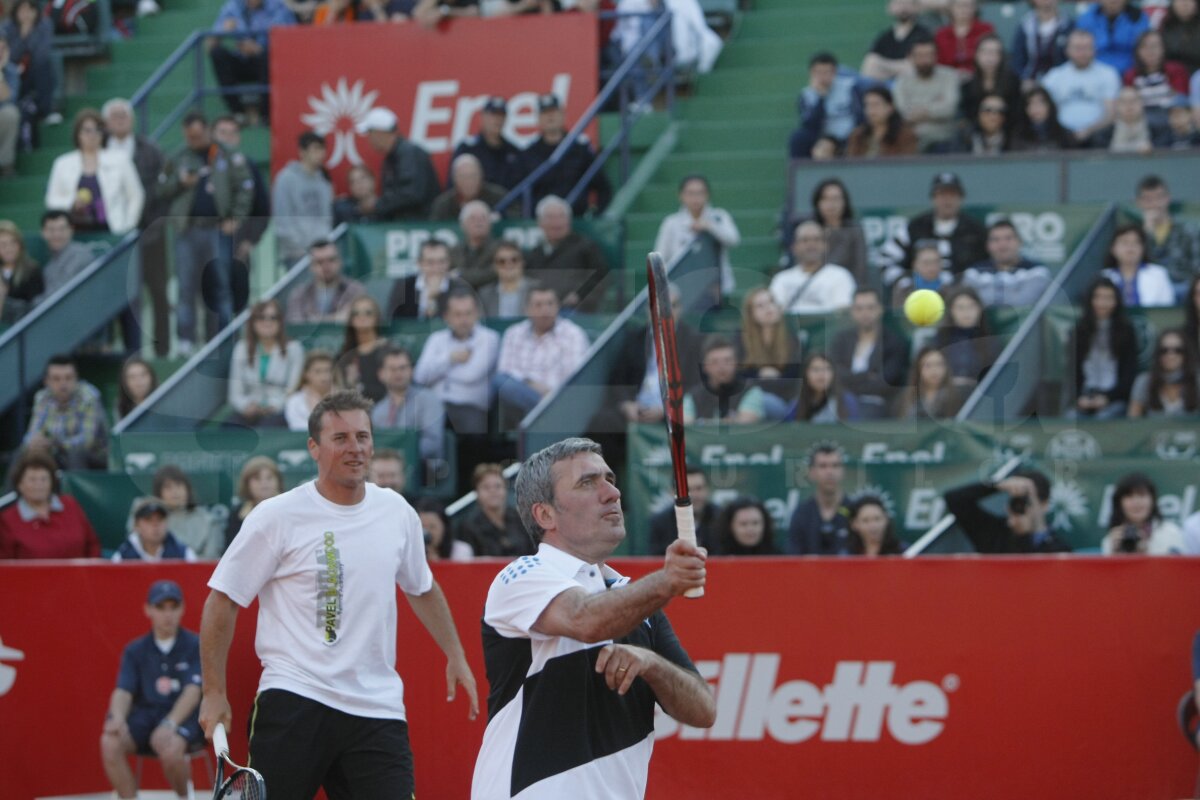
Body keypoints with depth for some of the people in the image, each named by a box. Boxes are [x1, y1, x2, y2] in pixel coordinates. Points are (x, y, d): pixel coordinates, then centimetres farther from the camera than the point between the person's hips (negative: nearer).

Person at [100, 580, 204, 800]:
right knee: (109, 743, -28)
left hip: (183, 718, -3)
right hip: (145, 715, 3)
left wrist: (169, 724, -26)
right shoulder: (135, 650, 12)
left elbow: (193, 692, -10)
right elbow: (123, 691, 1)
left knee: (170, 747, -37)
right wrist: (118, 718, -23)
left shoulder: (195, 646, 2)